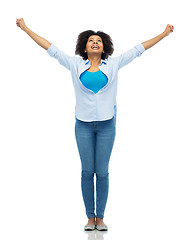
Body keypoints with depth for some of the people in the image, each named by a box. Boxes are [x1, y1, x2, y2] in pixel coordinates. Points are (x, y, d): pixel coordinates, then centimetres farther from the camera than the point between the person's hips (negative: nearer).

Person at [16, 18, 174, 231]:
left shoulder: (113, 65, 5)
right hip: (84, 125, 0)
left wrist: (164, 34, 12)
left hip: (106, 125, 0)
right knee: (87, 171, 3)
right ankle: (90, 217, 12)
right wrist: (26, 30, 7)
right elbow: (51, 48, 6)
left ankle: (100, 217, 11)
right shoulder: (76, 65, 4)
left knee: (102, 172, 2)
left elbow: (138, 49, 9)